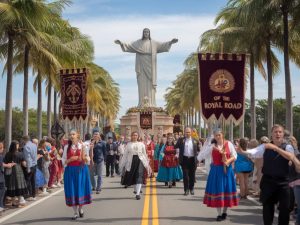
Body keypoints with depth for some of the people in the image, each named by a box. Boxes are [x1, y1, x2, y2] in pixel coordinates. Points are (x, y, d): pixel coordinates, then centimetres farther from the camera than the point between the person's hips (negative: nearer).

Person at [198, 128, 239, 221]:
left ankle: (224, 212, 23)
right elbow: (201, 155, -7)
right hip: (216, 170, -1)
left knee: (226, 189, 7)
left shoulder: (228, 144, -1)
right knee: (217, 190, 0)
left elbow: (234, 156, 1)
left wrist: (228, 161, -16)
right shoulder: (212, 146, -3)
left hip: (227, 170, 1)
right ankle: (219, 214, 9)